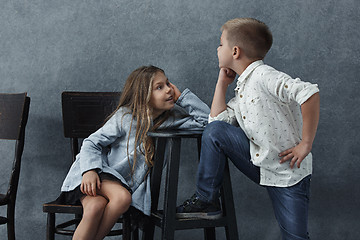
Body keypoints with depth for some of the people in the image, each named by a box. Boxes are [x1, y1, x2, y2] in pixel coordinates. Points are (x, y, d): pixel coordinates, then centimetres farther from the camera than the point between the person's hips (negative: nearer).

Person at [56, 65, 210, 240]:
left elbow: (206, 119, -2)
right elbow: (93, 142, -6)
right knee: (123, 197, -34)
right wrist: (90, 170, -23)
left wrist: (181, 96, -6)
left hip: (120, 182, 3)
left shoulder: (169, 119, 2)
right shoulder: (125, 116, -8)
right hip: (96, 173, -3)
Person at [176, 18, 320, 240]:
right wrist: (222, 83, 9)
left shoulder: (264, 76, -18)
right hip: (259, 162, 7)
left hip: (289, 172, -7)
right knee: (214, 131, -9)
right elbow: (218, 120, 7)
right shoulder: (243, 88, 11)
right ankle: (206, 201, -1)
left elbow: (310, 93, -30)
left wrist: (306, 143, -26)